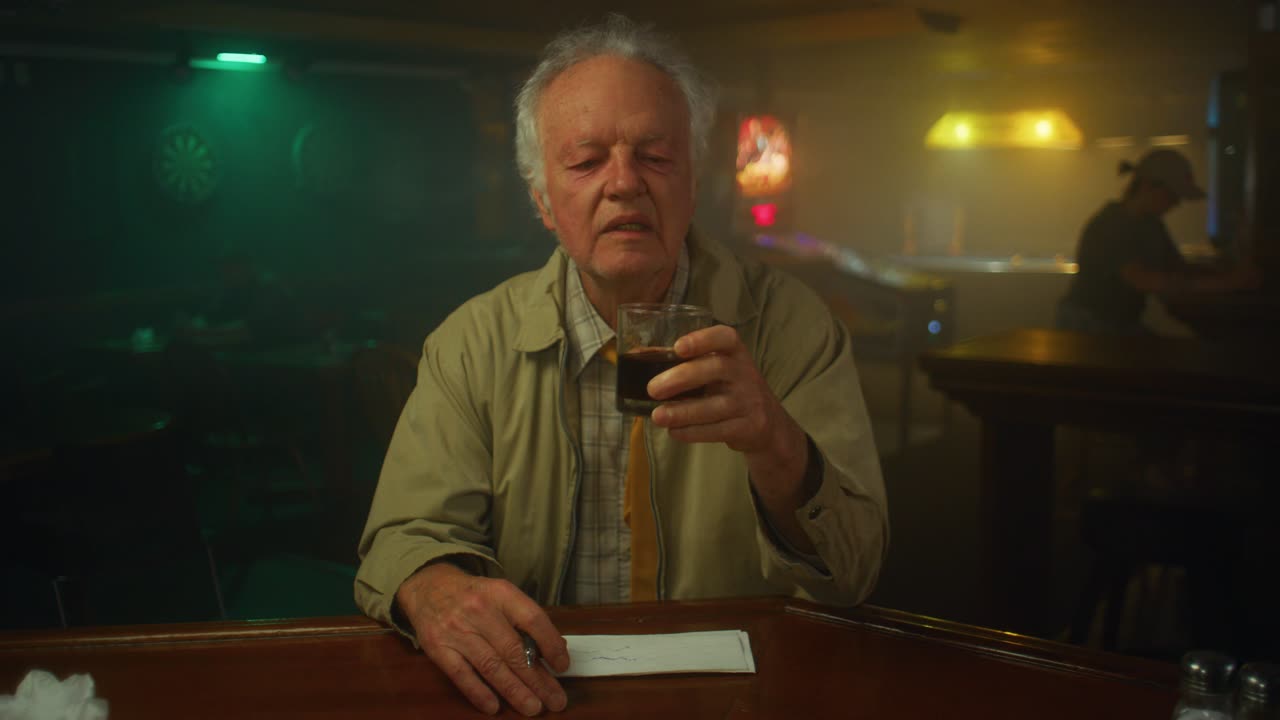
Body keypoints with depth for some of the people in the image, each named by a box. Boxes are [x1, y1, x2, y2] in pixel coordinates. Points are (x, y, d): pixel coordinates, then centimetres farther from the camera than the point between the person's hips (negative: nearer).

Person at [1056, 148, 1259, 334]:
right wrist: (1218, 283, -33)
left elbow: (1182, 270, 2)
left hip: (1125, 325, 8)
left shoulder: (1150, 225, 9)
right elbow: (1141, 280, -30)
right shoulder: (1109, 225, -18)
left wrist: (1231, 278, -17)